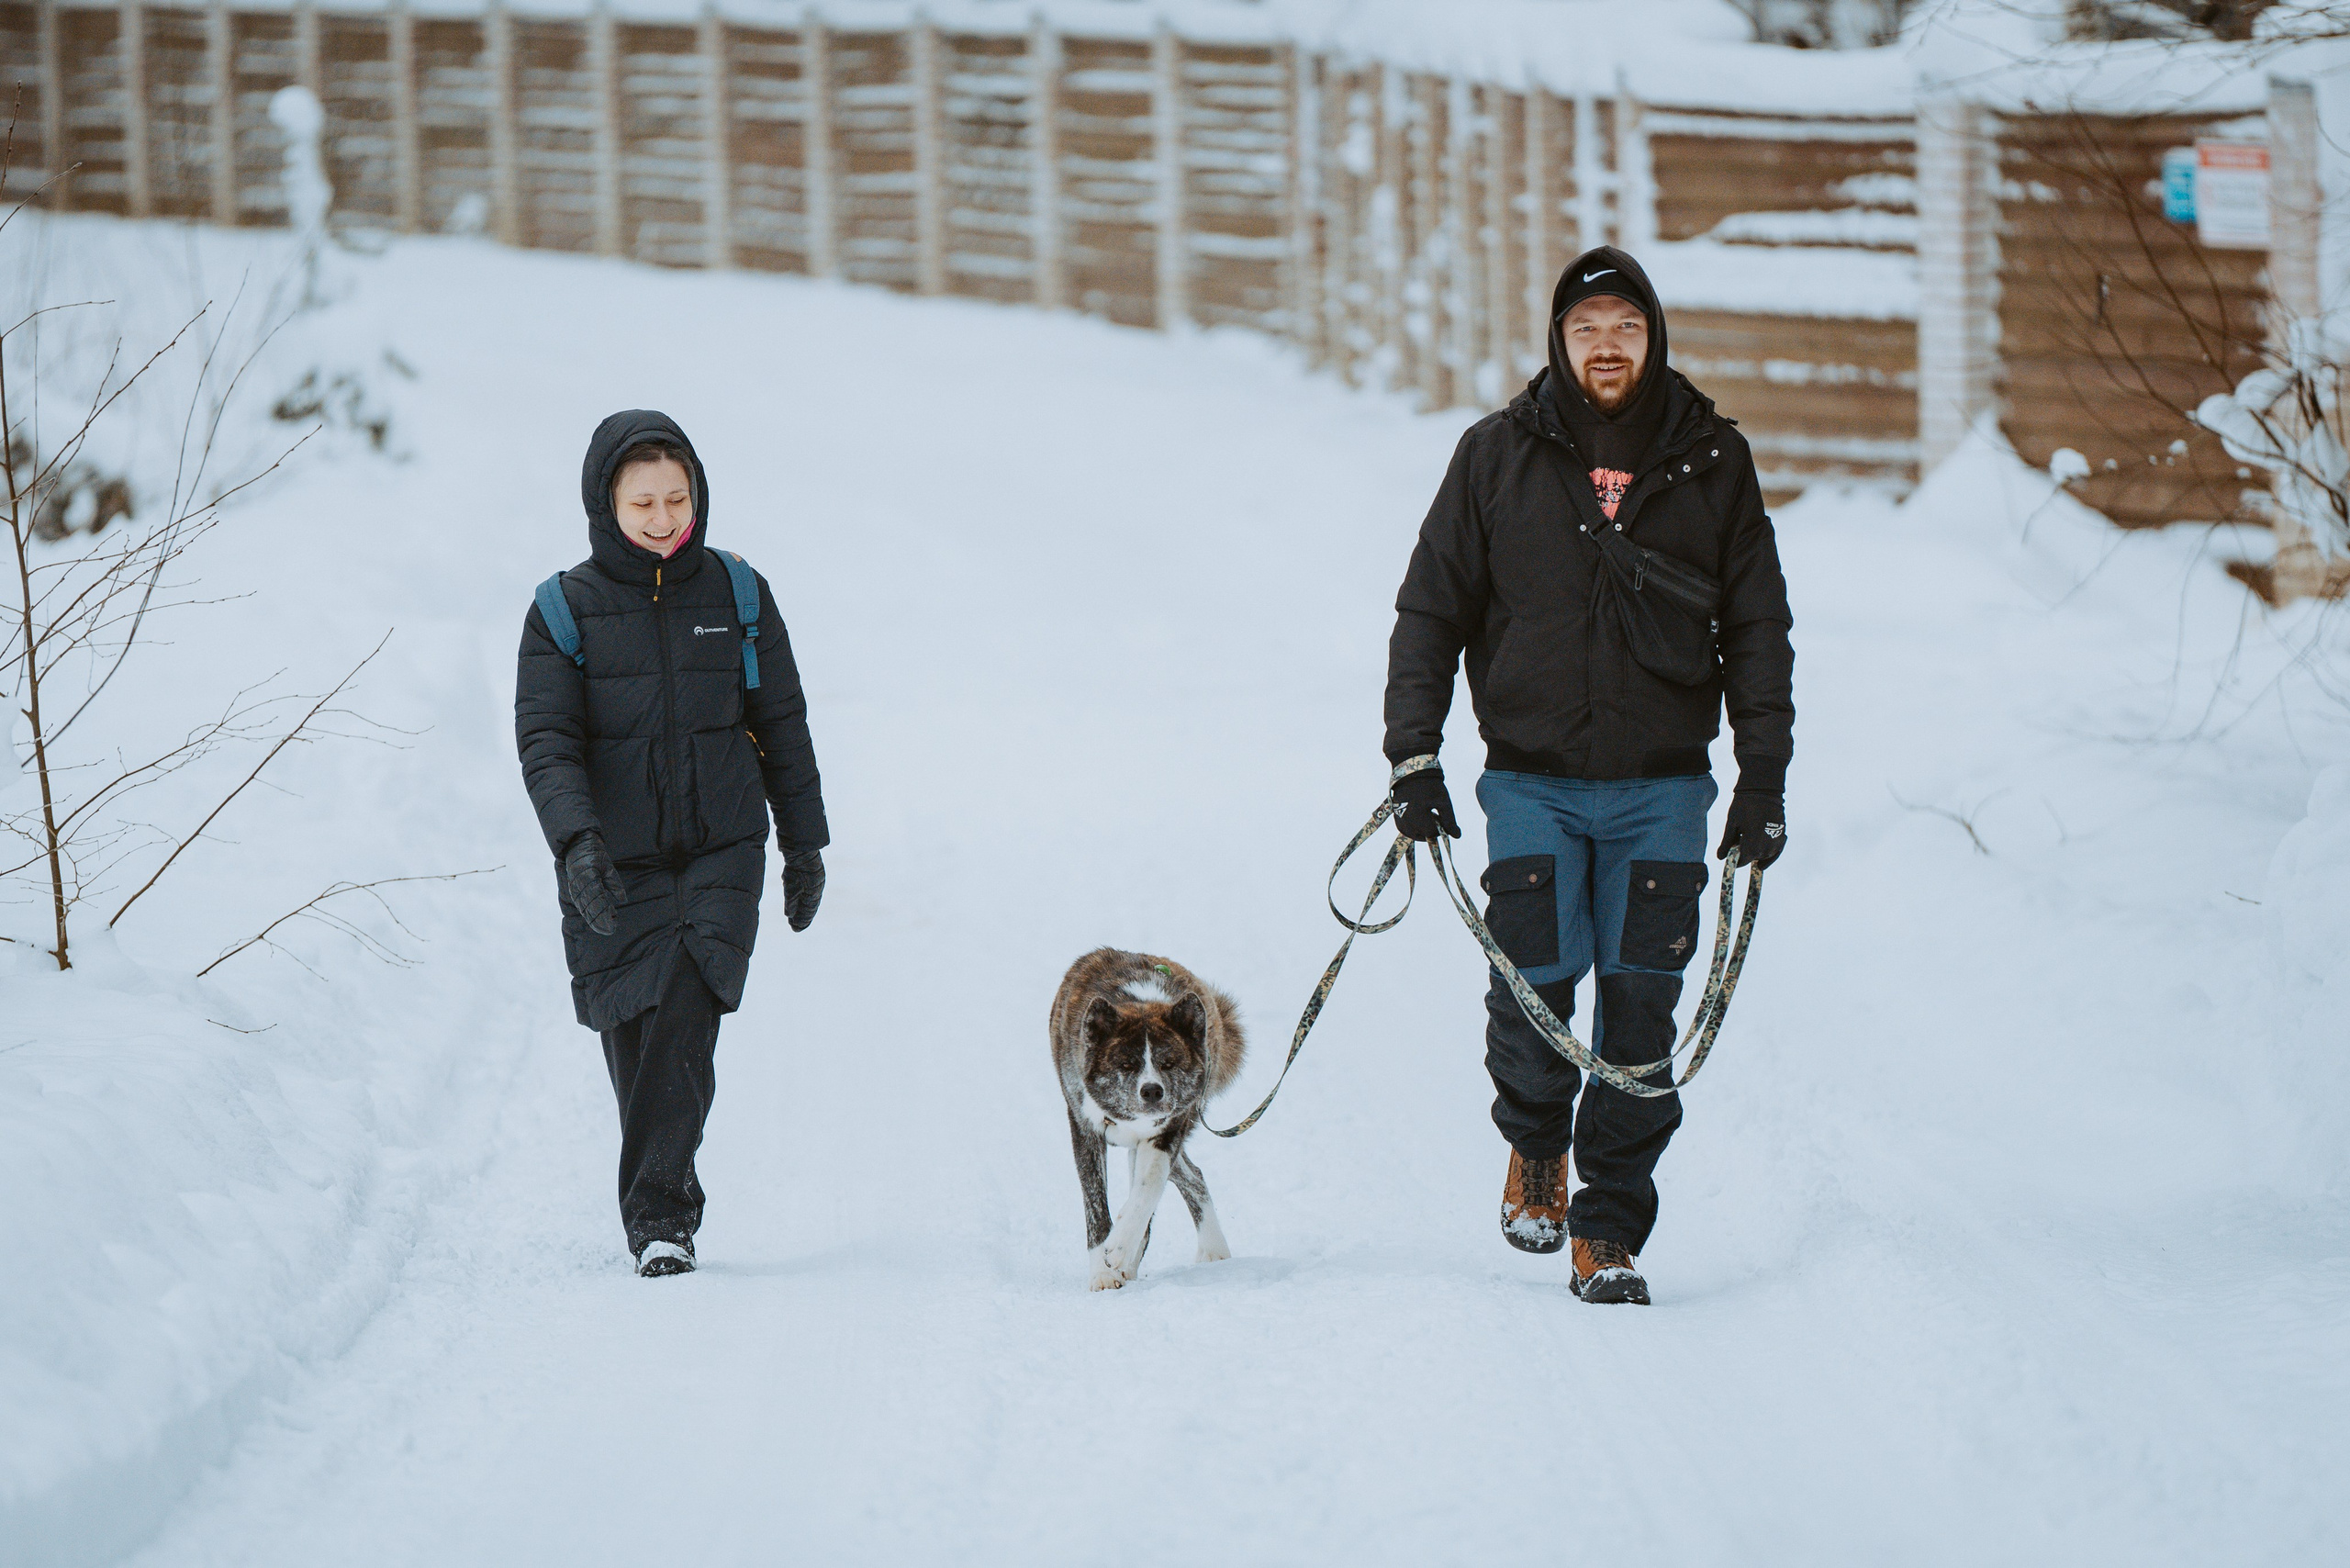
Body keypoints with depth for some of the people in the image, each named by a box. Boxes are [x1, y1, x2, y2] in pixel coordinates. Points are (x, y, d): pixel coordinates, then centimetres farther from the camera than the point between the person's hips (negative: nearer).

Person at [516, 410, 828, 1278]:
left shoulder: (736, 594, 5)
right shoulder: (566, 610, 0)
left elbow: (782, 723, 13)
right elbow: (545, 739, -8)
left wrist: (805, 843, 15)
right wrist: (575, 839, -24)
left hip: (721, 854, 0)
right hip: (616, 865, 0)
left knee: (684, 1016, -19)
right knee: (637, 1039, 1)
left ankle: (658, 1213, -20)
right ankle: (668, 1210, 19)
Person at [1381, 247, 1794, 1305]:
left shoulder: (1711, 463, 5)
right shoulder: (1497, 457, 3)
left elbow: (1757, 628, 9)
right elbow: (1431, 609, 7)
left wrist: (1765, 777, 4)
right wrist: (1412, 756, -1)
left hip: (1663, 784, 0)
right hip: (1533, 781, 0)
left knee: (1640, 1007, -5)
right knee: (1531, 990, -10)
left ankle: (1610, 1229, 4)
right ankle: (1536, 1147, 21)